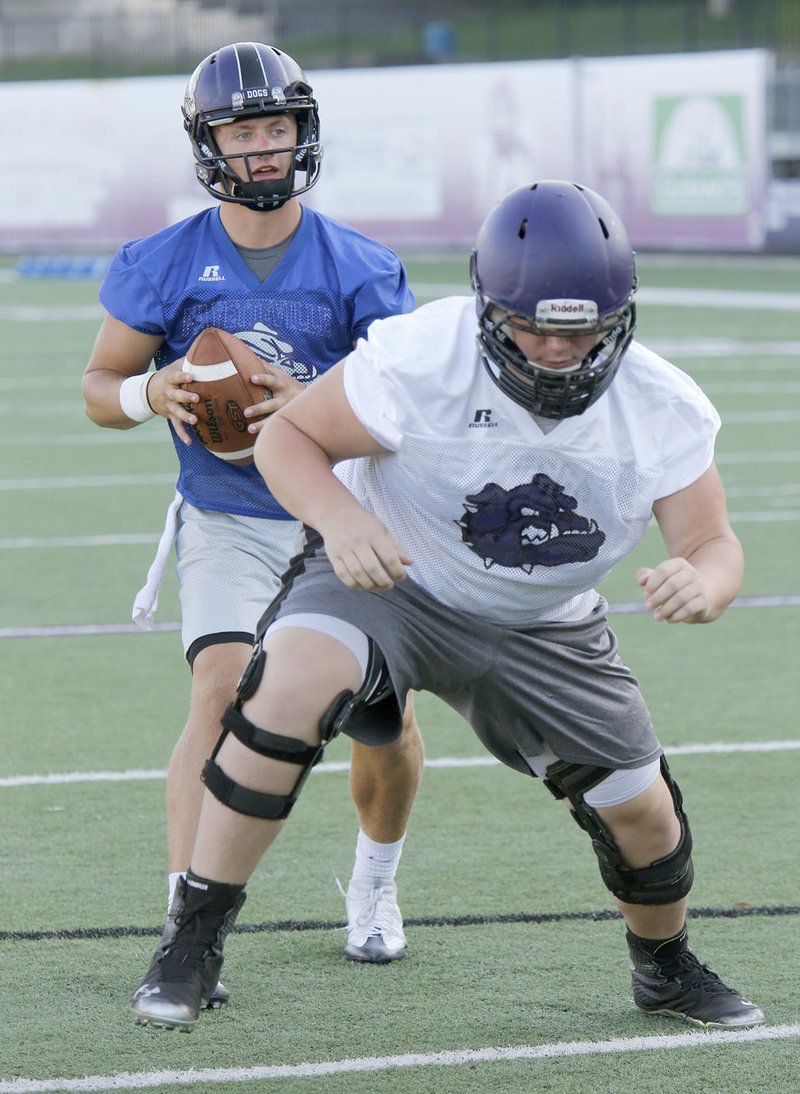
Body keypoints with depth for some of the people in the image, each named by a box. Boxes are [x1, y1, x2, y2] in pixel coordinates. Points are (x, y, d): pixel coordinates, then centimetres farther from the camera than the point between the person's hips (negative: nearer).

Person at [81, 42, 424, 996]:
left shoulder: (361, 269, -4)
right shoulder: (164, 265, -4)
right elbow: (100, 386, 4)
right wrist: (152, 393, -20)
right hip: (227, 523, -1)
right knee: (223, 693, -22)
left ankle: (374, 883, 31)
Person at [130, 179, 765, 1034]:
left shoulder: (661, 410, -19)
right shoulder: (420, 358, -29)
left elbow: (714, 546, -13)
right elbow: (288, 435, -18)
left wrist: (701, 586, -39)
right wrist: (338, 516, -39)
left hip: (541, 628, 4)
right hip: (388, 579, -3)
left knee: (639, 809, 5)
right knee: (292, 683, -34)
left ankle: (666, 969, 40)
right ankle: (196, 939, -24)